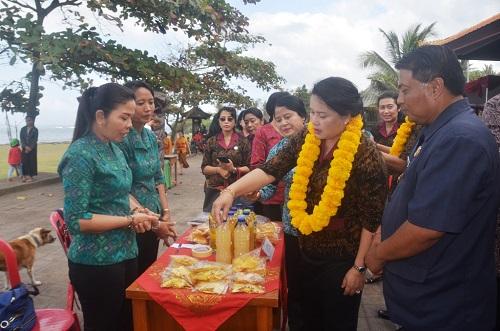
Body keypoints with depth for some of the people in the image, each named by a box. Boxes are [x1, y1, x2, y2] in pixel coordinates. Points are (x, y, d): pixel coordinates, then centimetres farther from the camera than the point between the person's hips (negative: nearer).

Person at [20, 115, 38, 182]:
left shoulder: (35, 130, -1)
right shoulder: (23, 129, 8)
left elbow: (35, 140, -7)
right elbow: (22, 139, 1)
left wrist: (30, 148, -15)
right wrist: (26, 146, -12)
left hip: (32, 148, -3)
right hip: (24, 148, 3)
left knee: (32, 162, -2)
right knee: (24, 161, 1)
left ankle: (30, 176, 3)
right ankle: (25, 175, 6)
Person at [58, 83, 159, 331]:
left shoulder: (114, 149, 6)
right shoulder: (81, 154, -19)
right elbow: (75, 220, -21)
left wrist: (136, 214, -2)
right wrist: (130, 220, -17)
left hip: (125, 254, 8)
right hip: (96, 263, -8)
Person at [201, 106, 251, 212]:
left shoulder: (243, 141, 3)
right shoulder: (212, 141, 7)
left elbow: (248, 168, 0)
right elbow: (204, 168, 5)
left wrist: (234, 169, -16)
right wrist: (218, 169, -12)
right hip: (214, 190, 1)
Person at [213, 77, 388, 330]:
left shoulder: (365, 154, -22)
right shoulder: (305, 140, -5)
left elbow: (372, 219, -17)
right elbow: (271, 170, -12)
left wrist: (359, 267, -13)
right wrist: (231, 191, -27)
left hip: (341, 260, -5)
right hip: (307, 251, 6)